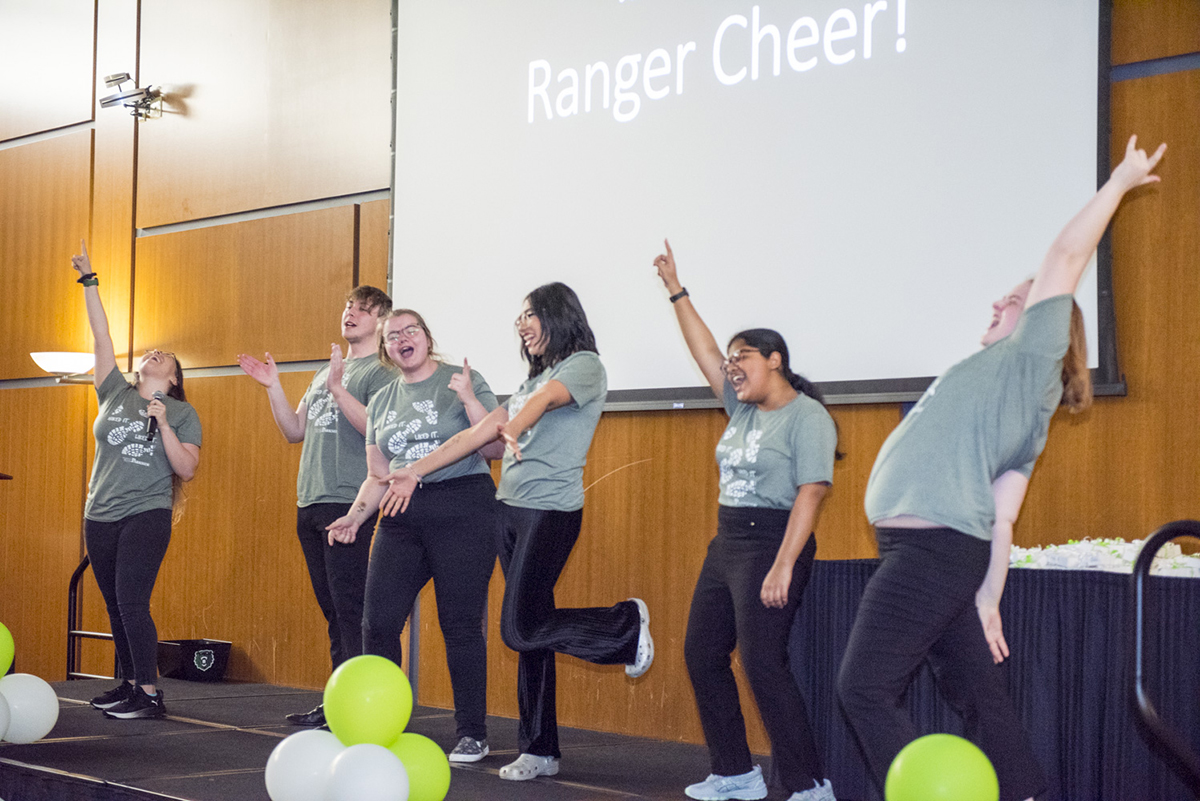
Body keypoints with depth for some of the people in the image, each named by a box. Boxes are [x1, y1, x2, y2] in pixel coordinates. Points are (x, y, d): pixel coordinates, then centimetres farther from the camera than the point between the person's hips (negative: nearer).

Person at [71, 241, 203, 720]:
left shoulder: (183, 414, 3)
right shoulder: (115, 394, 12)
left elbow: (187, 469, -5)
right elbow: (101, 334, 9)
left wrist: (162, 423, -15)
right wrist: (88, 281, 6)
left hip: (146, 515, -5)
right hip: (100, 518, 5)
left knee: (131, 602, -15)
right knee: (116, 607, 8)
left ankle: (149, 694, -14)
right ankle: (129, 684, 19)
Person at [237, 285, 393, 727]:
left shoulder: (381, 371, -3)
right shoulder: (325, 372, 22)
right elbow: (296, 431, 21)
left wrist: (338, 389, -22)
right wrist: (273, 387, 10)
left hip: (348, 505, -8)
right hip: (310, 504, 8)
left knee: (351, 608, -11)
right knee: (332, 610, 11)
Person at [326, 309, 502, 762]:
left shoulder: (463, 381, 2)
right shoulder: (382, 402, 17)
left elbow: (496, 449, -5)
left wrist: (469, 399, -16)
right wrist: (356, 514, 4)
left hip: (462, 508, -5)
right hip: (403, 517, 5)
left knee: (460, 624, -5)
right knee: (378, 621, -2)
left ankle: (472, 734, 5)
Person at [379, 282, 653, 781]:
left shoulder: (584, 365, -4)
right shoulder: (533, 379, 21)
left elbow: (544, 400, -26)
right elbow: (479, 433, 20)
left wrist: (514, 428, -46)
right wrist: (415, 472, 16)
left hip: (551, 510, -8)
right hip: (510, 510, 8)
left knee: (521, 629, -14)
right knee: (529, 635, 8)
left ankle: (628, 625, 6)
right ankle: (539, 750, 13)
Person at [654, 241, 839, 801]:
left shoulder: (806, 416, -11)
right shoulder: (743, 409, 13)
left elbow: (811, 493, -18)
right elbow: (705, 352, 19)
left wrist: (783, 567, -25)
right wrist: (676, 291, 16)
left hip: (771, 543, -9)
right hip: (726, 545, 9)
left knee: (763, 665, -14)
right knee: (702, 655, 9)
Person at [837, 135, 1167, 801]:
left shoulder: (1032, 359, -2)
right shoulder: (1017, 390, 22)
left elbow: (1066, 257, -5)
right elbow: (1001, 518, 17)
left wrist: (1121, 180, 4)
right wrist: (987, 595, 14)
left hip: (932, 550, -10)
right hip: (944, 552, 10)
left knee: (865, 689, -9)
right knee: (977, 693, 11)